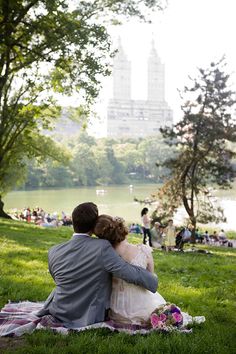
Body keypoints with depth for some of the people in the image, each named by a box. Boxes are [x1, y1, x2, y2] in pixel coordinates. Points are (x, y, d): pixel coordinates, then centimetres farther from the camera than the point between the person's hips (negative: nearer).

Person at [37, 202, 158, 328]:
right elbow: (130, 273, -22)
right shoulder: (102, 247, -23)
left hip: (59, 314, 3)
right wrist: (153, 279, -3)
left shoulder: (54, 252, -8)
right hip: (89, 318, -3)